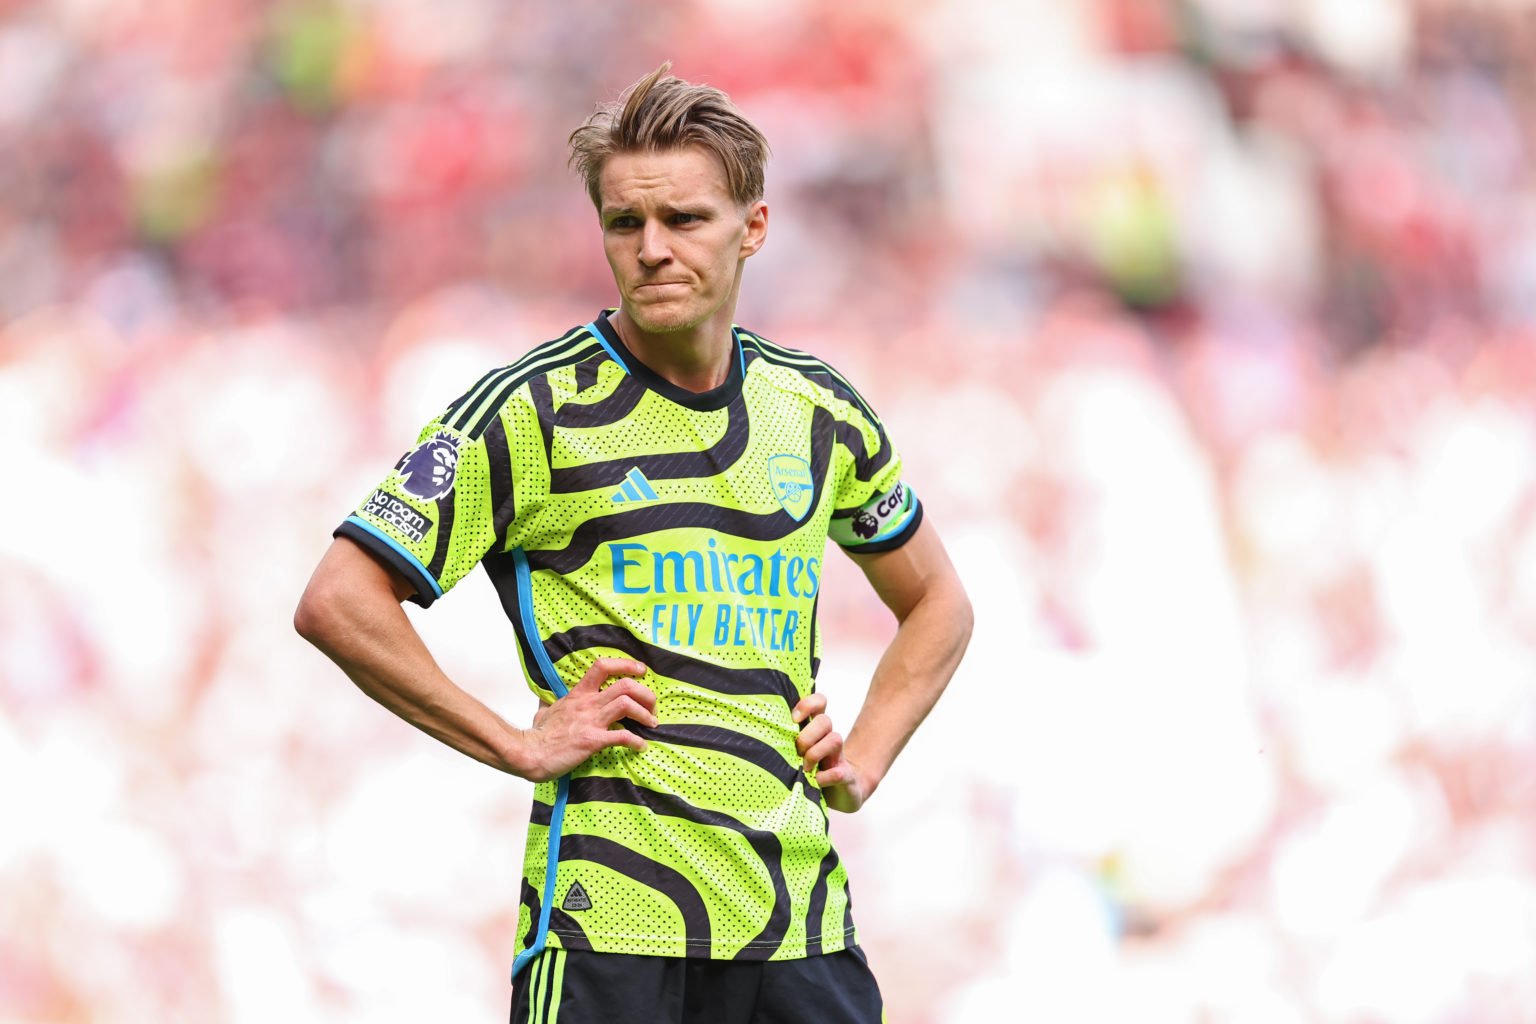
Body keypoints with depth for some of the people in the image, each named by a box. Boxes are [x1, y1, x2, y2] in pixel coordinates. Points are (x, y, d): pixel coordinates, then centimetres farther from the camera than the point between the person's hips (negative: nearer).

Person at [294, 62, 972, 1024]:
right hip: (609, 919, -4)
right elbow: (338, 603, -8)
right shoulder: (534, 409, -4)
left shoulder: (819, 410, 12)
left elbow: (937, 603, 28)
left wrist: (861, 762, 12)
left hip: (804, 922, 5)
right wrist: (523, 747, -10)